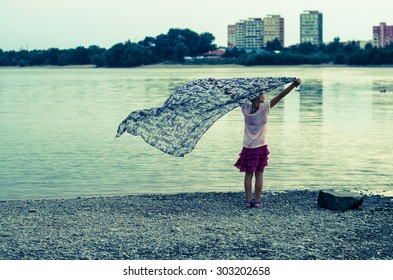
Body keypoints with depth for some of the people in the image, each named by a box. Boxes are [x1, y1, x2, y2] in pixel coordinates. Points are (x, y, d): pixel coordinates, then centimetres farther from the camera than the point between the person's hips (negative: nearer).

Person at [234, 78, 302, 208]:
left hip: (247, 147, 3)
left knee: (248, 174, 7)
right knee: (259, 174, 4)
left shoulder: (245, 108, -3)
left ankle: (248, 200, 6)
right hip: (260, 147, -2)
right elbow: (281, 96, -12)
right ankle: (257, 201, 4)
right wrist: (294, 84, -13)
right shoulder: (264, 108, -10)